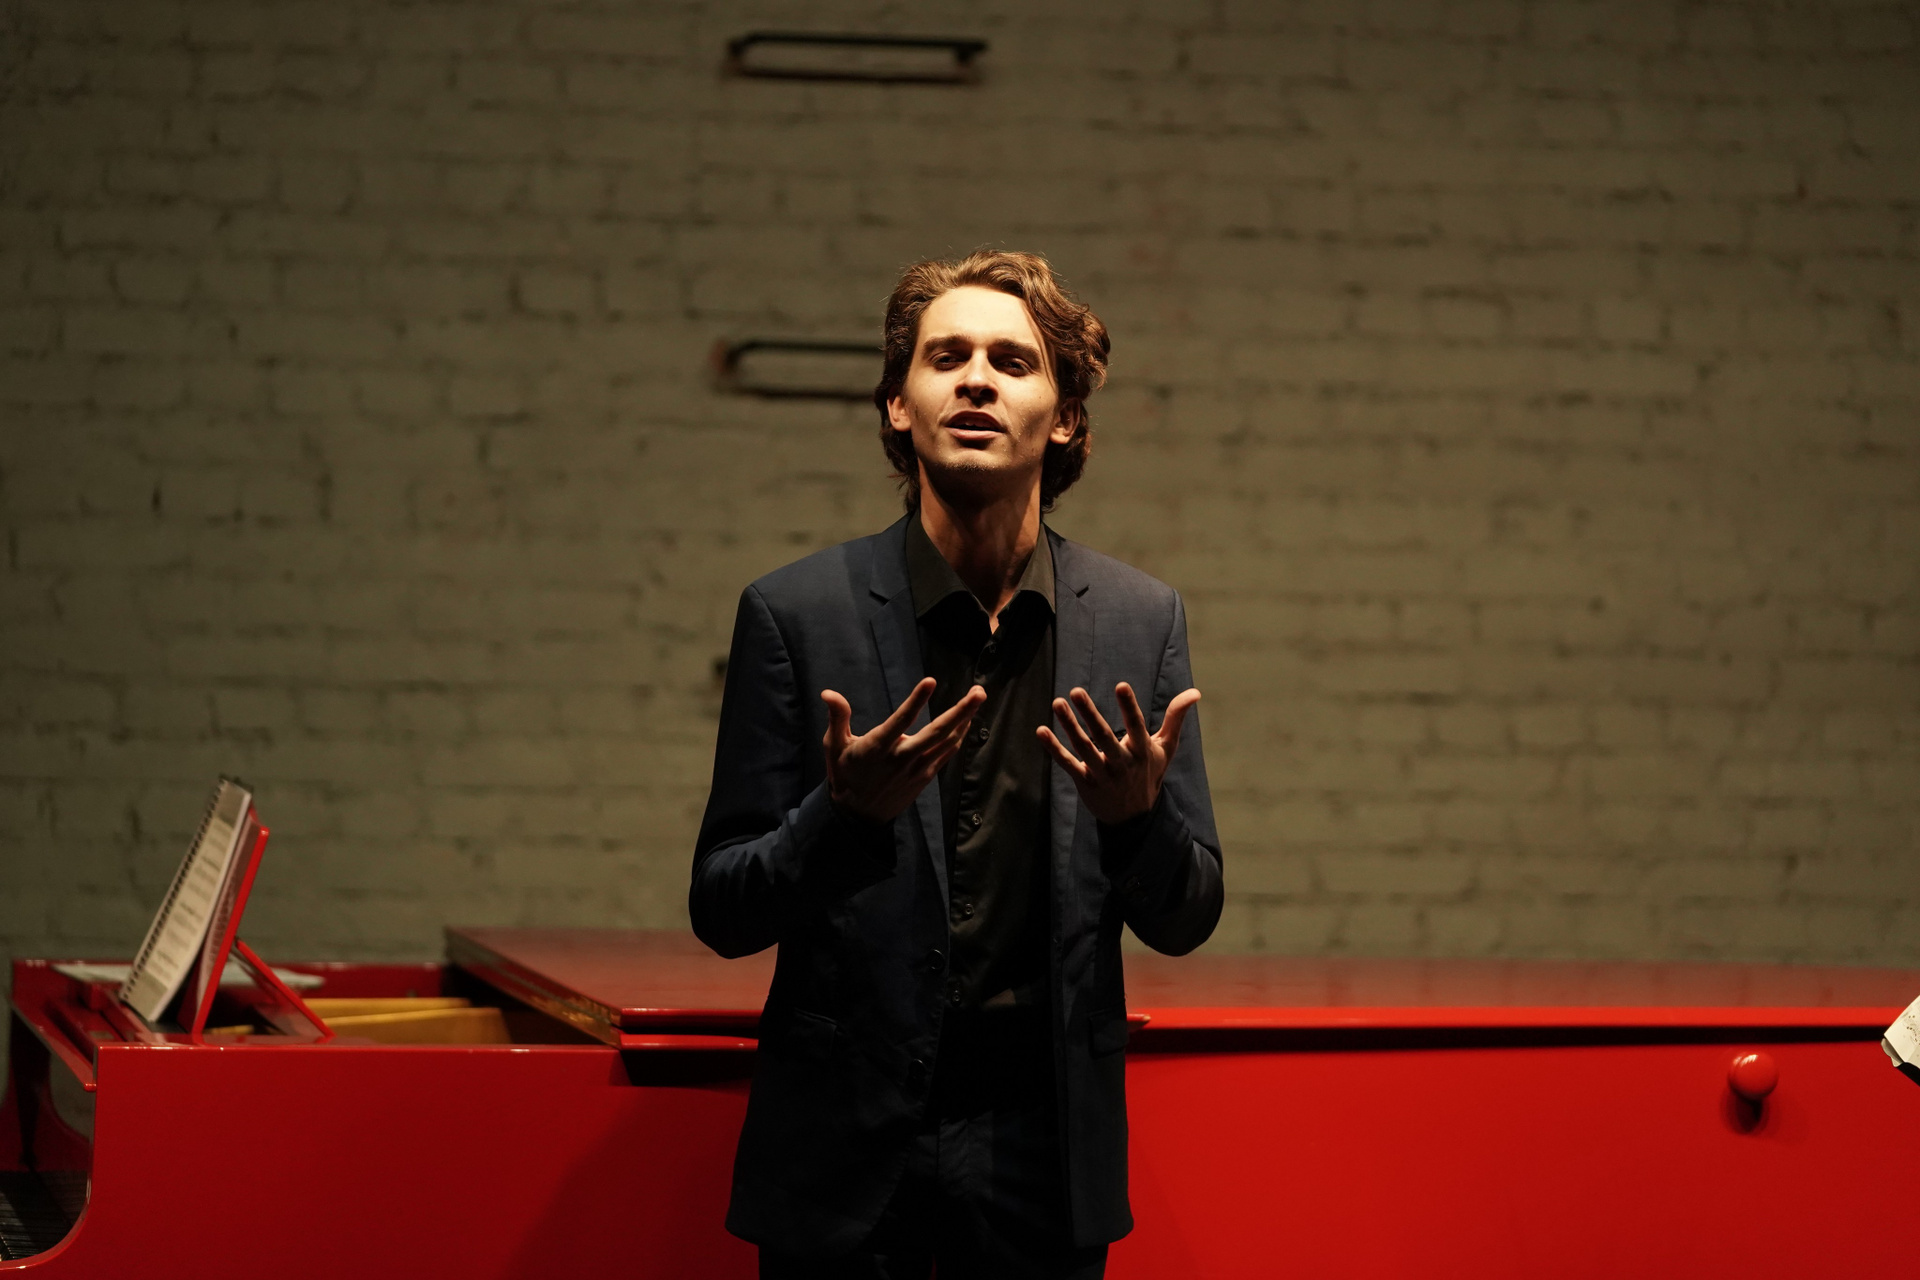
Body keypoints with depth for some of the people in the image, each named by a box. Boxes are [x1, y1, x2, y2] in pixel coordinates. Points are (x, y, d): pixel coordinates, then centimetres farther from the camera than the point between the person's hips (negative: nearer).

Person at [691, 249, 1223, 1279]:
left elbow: (1184, 922, 5)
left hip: (1043, 1146, 2)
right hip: (846, 1144, -2)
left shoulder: (1139, 621, 2)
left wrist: (1138, 811, -17)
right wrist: (847, 811, -21)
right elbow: (722, 913, -3)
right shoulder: (797, 613, -4)